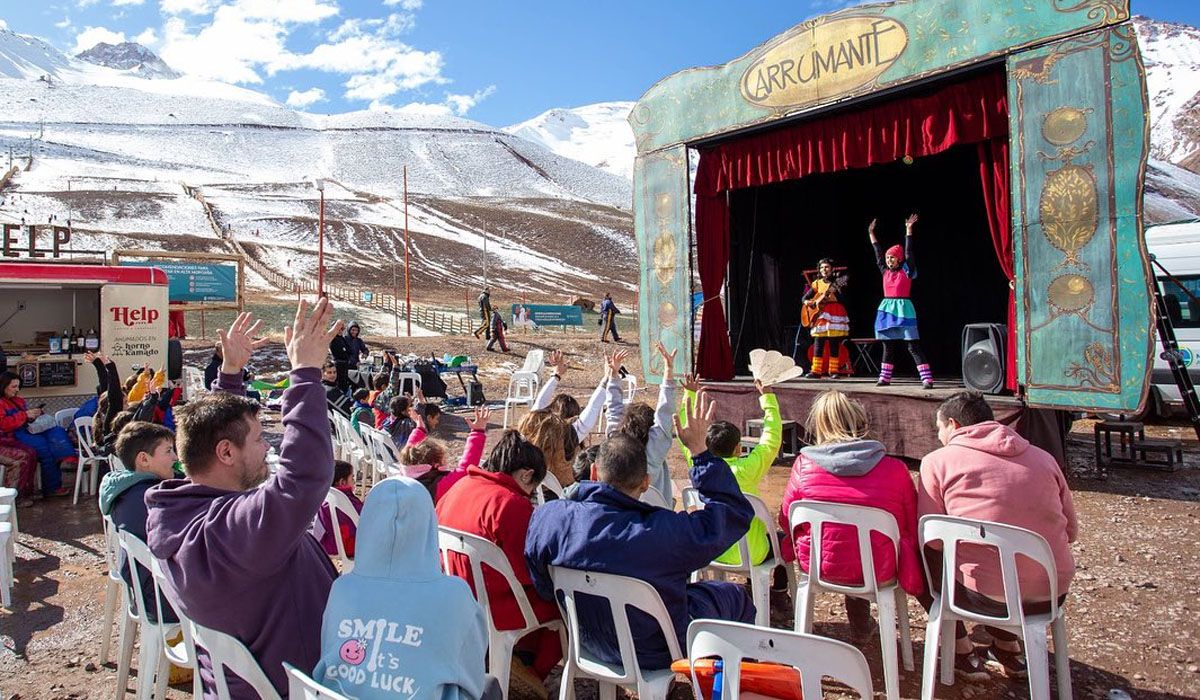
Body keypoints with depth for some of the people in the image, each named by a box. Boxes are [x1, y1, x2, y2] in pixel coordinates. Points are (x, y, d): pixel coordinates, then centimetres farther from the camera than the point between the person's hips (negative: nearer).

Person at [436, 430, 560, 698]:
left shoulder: (459, 487, 1)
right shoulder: (512, 504, -24)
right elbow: (529, 571, -20)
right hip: (492, 608, -9)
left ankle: (525, 654, 25)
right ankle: (535, 672, 19)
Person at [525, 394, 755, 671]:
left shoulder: (547, 517, -24)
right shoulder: (666, 533, -36)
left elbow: (543, 589, -5)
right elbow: (736, 511, -19)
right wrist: (699, 450, -15)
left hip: (589, 641, 5)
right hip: (654, 652, -5)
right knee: (736, 596, 19)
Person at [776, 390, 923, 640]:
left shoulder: (804, 464, -10)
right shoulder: (895, 469, -10)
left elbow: (787, 521, 2)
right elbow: (911, 529, 1)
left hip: (816, 566, 0)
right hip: (877, 571, 0)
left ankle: (860, 624, 43)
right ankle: (861, 624, 42)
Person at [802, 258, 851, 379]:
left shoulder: (837, 282, 3)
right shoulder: (817, 283, 11)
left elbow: (841, 298, -12)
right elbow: (804, 299, 12)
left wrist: (834, 290, -26)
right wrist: (812, 303, -7)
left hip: (835, 314, -2)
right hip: (820, 315, 2)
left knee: (834, 345, 0)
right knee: (818, 345, -2)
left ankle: (833, 370, 5)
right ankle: (816, 371, 1)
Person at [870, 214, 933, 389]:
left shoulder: (906, 271, -2)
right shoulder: (885, 271, 11)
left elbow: (908, 251, -8)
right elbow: (878, 252, 17)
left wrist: (909, 229, -11)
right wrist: (871, 233, 18)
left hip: (903, 309, -6)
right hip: (887, 309, 6)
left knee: (913, 346, -8)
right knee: (888, 346, 11)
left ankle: (927, 379, -8)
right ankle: (885, 378, 17)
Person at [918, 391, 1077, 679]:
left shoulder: (938, 461, -4)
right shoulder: (1043, 457, 7)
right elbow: (1070, 531, 13)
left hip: (987, 598, -5)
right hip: (1053, 595, 5)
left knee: (925, 554, 21)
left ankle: (961, 651, 22)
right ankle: (1007, 646, 34)